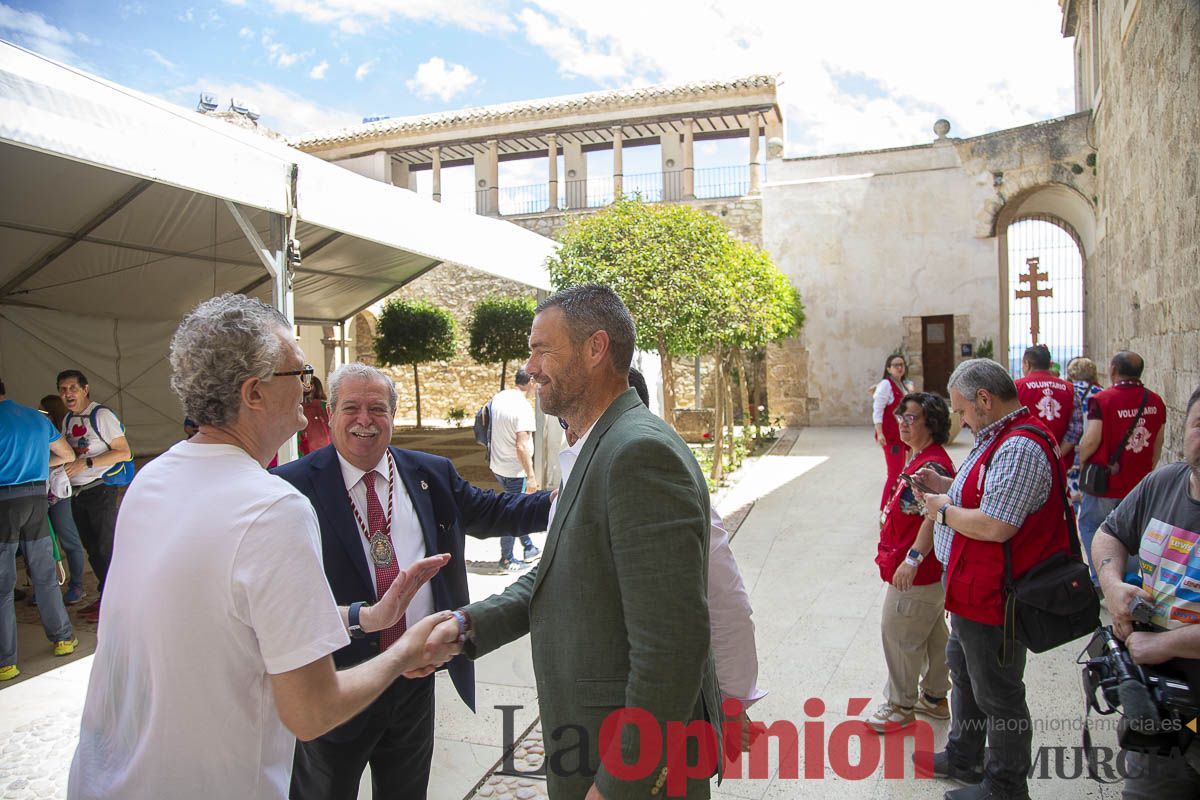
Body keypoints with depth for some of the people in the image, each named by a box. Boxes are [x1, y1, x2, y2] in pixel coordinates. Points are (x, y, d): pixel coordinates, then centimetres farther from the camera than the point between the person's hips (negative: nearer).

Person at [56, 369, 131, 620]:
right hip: (76, 493, 8)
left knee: (105, 548, -2)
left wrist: (86, 463, -21)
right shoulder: (68, 420, 11)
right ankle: (105, 596, 25)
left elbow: (124, 453, -17)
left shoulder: (101, 415, -13)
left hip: (99, 491, -8)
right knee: (92, 549, 14)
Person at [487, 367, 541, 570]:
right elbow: (522, 446, -27)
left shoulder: (498, 397, 2)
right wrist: (531, 475, -20)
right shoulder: (523, 407, -23)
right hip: (515, 470, -8)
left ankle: (529, 548, 35)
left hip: (497, 466, 8)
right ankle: (507, 559, 19)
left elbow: (491, 431, 13)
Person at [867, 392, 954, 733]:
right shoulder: (918, 458, 10)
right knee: (932, 634, 21)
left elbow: (934, 517, -31)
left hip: (918, 572, -10)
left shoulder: (932, 464, -23)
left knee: (899, 634, 2)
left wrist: (912, 558, -35)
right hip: (928, 570, 10)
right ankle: (935, 697, 36)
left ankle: (900, 705, 17)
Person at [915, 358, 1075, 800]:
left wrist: (944, 511, -17)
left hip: (993, 596, -11)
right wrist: (946, 485, 7)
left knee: (997, 693, 7)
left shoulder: (1019, 448, -27)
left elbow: (995, 526, -33)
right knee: (962, 668, 26)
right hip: (973, 590, 11)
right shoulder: (1001, 438, 8)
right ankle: (963, 758, 45)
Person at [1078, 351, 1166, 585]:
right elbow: (1157, 445, 12)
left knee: (1089, 526, 10)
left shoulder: (1102, 400, -17)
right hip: (1140, 484, 5)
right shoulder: (1156, 402, 2)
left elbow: (1091, 440, -21)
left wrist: (1081, 460, -1)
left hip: (1104, 483, -5)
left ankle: (1101, 580, 5)